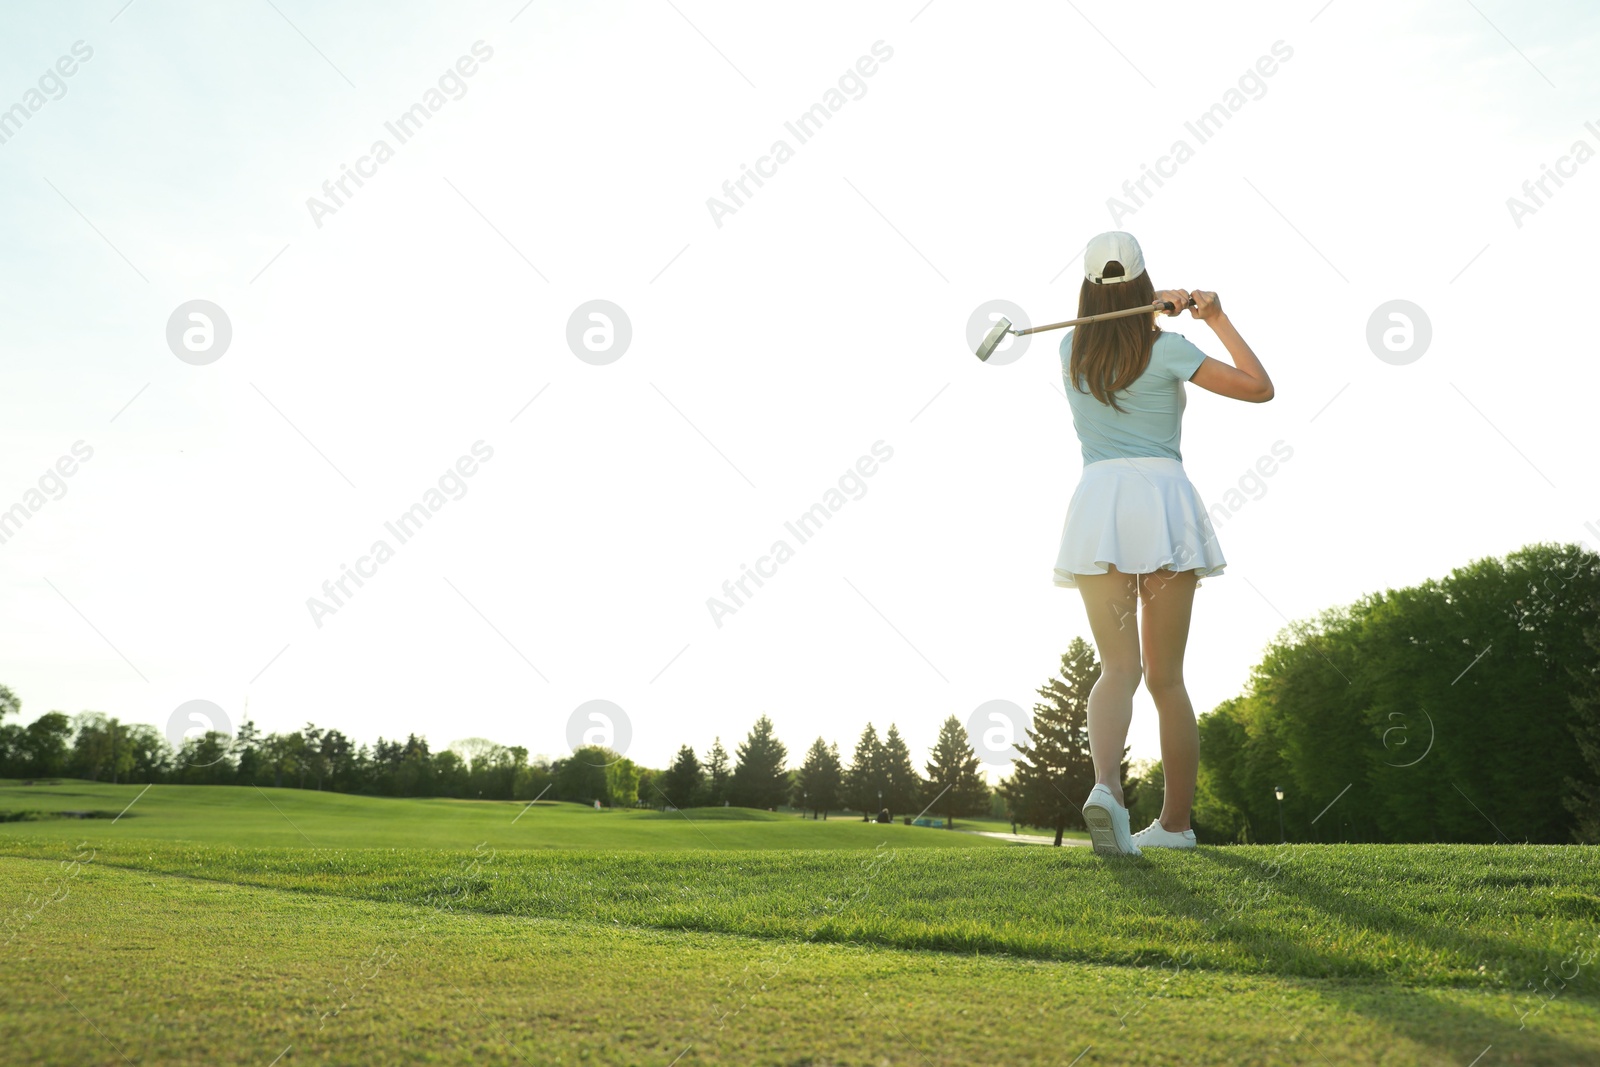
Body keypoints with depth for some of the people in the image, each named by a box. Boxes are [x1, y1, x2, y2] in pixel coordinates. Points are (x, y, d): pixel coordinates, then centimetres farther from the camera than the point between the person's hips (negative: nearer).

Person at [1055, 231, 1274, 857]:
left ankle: (1105, 785, -32)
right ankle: (1175, 823, 18)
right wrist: (1216, 317, 7)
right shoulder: (1166, 349, 2)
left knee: (1117, 667, -5)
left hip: (1097, 502, 1)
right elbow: (1260, 387, 2)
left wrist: (1161, 304, 23)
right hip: (1163, 499, -1)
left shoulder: (1071, 350, 13)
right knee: (1166, 677, 8)